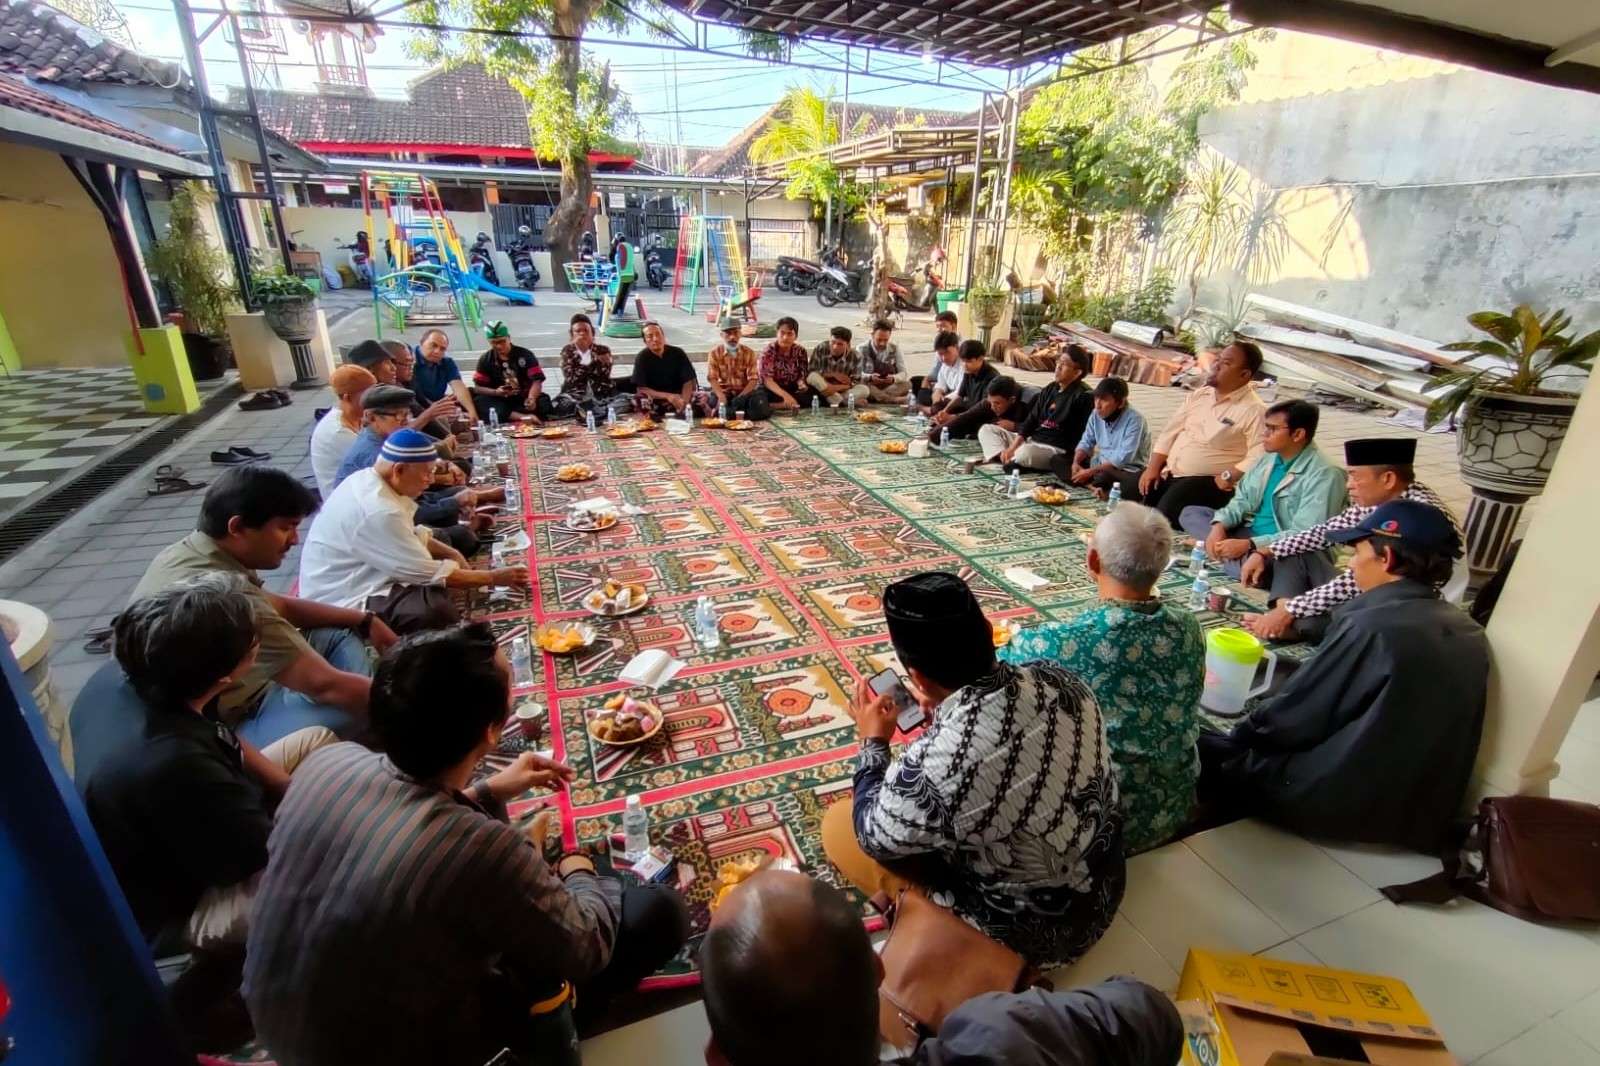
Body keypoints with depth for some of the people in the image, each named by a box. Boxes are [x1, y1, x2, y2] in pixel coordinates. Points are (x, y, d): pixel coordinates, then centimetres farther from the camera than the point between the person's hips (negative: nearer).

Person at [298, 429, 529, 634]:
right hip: (342, 601, -11)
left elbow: (410, 534, 15)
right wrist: (493, 577, -12)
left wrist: (452, 553, 1)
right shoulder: (378, 511, -28)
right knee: (437, 611, -32)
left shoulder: (368, 479, 1)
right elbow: (430, 573, -22)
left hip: (360, 577, 11)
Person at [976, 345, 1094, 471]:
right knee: (987, 429, 7)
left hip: (1056, 450, -8)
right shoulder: (1050, 389, 13)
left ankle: (1008, 460, -8)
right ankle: (1004, 458, -18)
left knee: (1026, 452, -41)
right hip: (1031, 440, 8)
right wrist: (1012, 447, -5)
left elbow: (1081, 436, -15)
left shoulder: (1083, 396, -10)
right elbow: (1032, 420, 9)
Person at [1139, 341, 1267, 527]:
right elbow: (1169, 432, 11)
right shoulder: (1199, 394, 11)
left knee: (1165, 513, -28)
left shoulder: (1254, 410, -11)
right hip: (1168, 472, 7)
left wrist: (1227, 478, -22)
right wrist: (1153, 467, 2)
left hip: (1208, 481, -7)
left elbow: (1258, 457, -20)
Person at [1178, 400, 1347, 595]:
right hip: (1250, 531, 8)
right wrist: (1219, 526, -12)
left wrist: (1248, 545, -28)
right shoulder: (1270, 458, 5)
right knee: (1190, 513, -1)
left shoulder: (1323, 475, -19)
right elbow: (1243, 499, 8)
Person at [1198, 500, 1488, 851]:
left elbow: (1294, 715, -14)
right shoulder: (1469, 632, 1)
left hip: (1348, 801, -8)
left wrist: (1237, 736, 3)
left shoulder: (1371, 626, -22)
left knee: (1206, 751, 5)